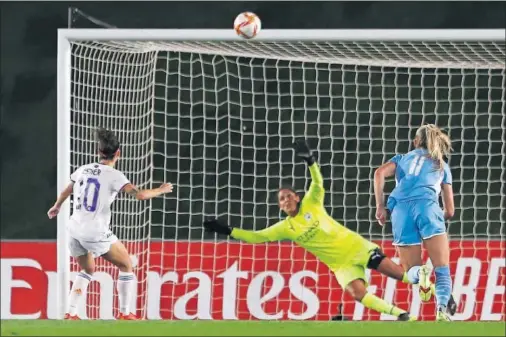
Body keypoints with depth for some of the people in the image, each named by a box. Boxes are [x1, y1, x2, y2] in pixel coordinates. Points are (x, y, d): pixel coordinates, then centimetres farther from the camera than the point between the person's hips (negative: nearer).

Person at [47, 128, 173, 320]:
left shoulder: (83, 170, 6)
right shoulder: (114, 176, -12)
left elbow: (66, 192, 24)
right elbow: (140, 195, -22)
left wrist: (56, 207, 45)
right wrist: (160, 190, -2)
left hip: (75, 230, 6)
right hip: (97, 233, -6)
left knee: (87, 271, 26)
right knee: (126, 266, 13)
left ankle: (71, 313, 15)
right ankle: (124, 313, 12)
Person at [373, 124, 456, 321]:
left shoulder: (402, 159, 28)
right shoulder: (442, 165, 28)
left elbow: (379, 173, 6)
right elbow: (450, 211, 26)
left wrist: (380, 206, 9)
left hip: (400, 210, 1)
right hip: (427, 206, -1)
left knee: (411, 270, 9)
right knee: (442, 269, -3)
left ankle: (418, 273, -28)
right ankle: (442, 308, -30)